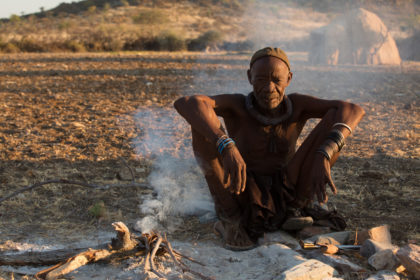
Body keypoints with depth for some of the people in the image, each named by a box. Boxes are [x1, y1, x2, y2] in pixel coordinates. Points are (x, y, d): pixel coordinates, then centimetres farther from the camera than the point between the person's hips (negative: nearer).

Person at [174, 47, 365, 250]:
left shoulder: (296, 105, -5)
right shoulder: (236, 106, -13)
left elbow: (354, 110, -19)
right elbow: (184, 103, -32)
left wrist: (323, 156, -36)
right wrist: (227, 147, -47)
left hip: (284, 200, 2)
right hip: (243, 202, -2)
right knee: (204, 124, -26)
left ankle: (294, 210, -3)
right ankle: (230, 219, -9)